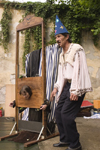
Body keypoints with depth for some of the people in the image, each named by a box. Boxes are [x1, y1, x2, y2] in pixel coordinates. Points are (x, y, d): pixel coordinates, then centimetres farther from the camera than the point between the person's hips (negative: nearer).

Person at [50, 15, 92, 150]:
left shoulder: (77, 49, -10)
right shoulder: (62, 54, 17)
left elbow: (79, 70, -17)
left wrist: (75, 90, -21)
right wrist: (56, 88, 16)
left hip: (76, 86, -9)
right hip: (66, 85, 9)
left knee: (66, 114, -12)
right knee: (58, 112, 9)